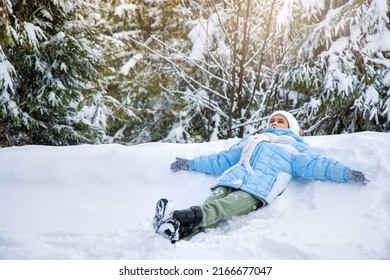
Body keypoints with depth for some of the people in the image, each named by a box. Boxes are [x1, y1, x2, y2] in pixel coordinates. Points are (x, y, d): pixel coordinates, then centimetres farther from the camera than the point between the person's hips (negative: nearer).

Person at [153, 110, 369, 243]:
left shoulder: (294, 149, 26)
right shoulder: (251, 140, 40)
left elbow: (313, 165, 10)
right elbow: (222, 160, 42)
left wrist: (345, 173, -6)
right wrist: (190, 164, 42)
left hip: (256, 192, -5)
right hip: (229, 183, 5)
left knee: (220, 209, -34)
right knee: (209, 206, -27)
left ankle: (181, 216, -61)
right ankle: (178, 232, -53)